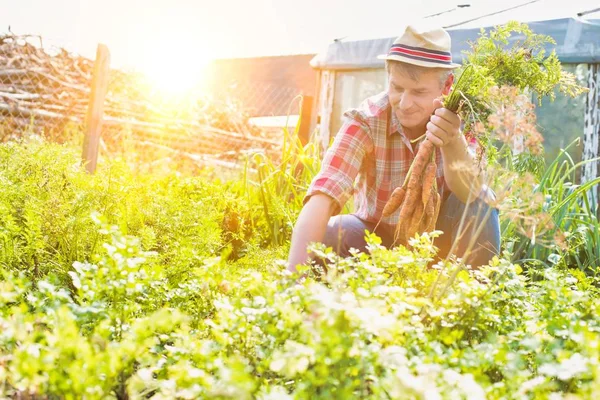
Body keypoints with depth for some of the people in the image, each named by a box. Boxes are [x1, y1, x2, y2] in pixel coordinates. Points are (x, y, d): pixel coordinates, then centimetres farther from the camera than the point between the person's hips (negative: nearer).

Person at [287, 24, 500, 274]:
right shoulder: (366, 120, -23)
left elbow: (470, 193, -30)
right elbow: (322, 195, -36)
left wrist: (452, 143, -51)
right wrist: (295, 276, -50)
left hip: (438, 235, 1)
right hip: (377, 234, -1)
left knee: (479, 203, -27)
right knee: (322, 236, -29)